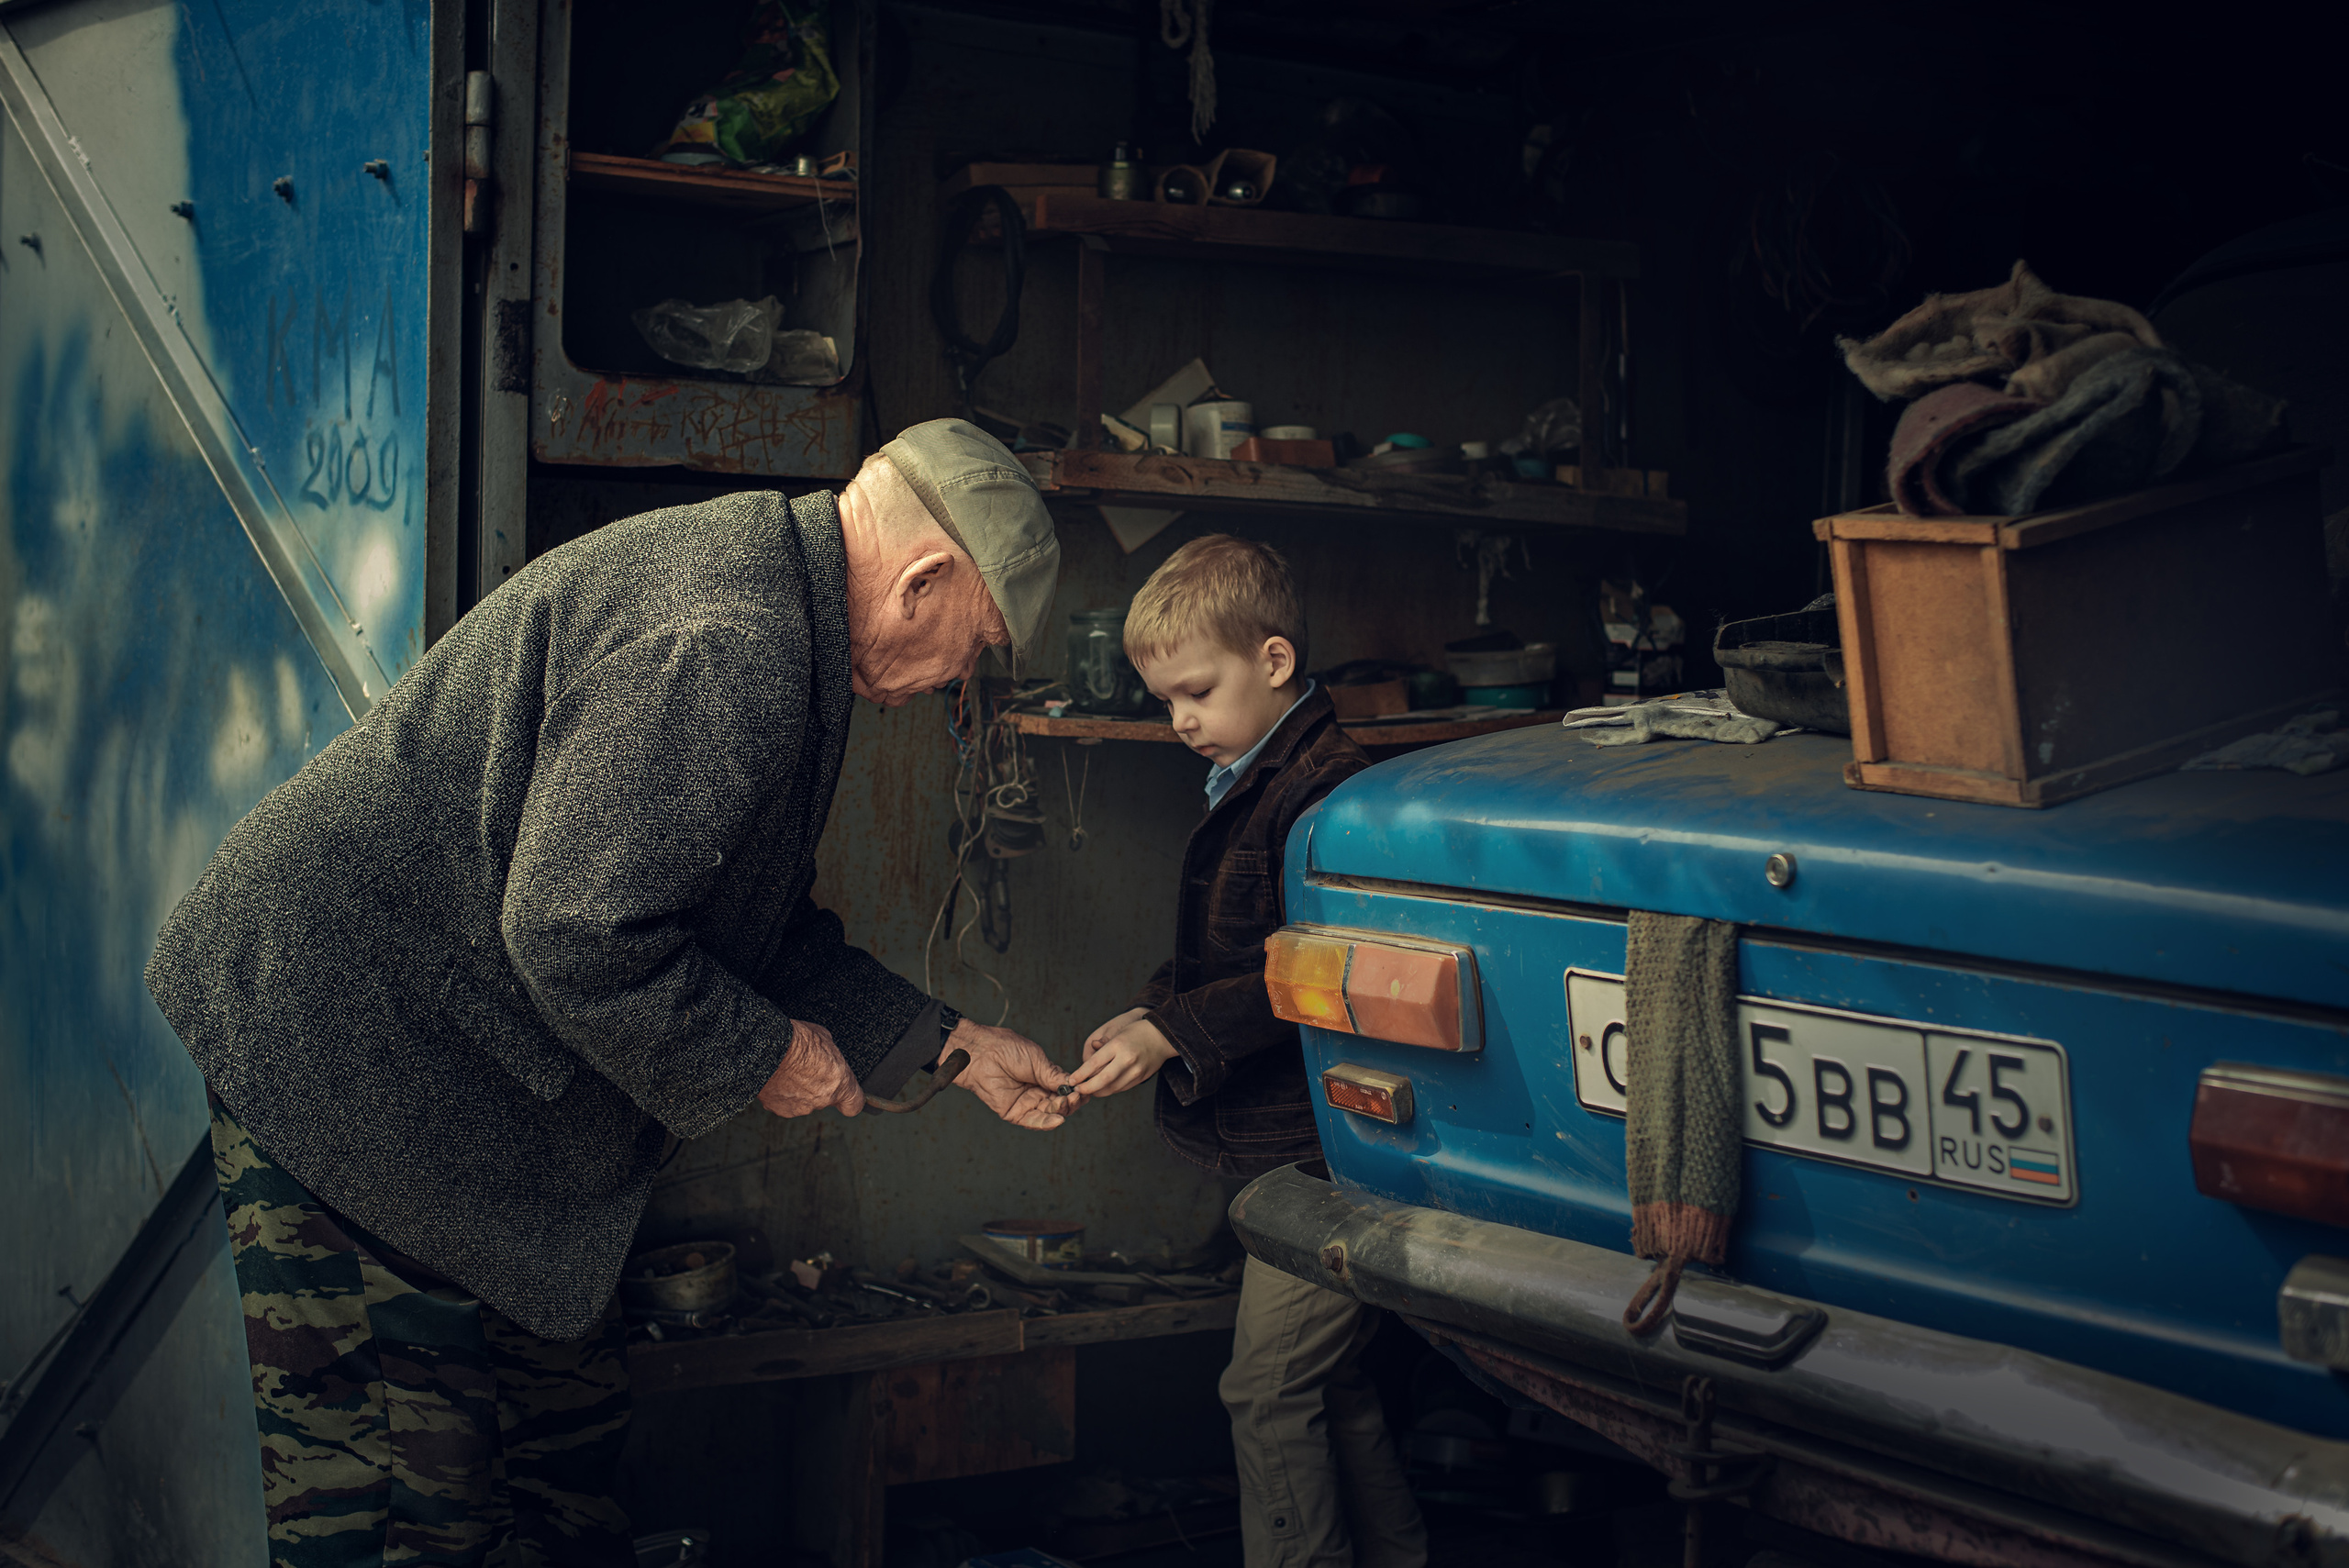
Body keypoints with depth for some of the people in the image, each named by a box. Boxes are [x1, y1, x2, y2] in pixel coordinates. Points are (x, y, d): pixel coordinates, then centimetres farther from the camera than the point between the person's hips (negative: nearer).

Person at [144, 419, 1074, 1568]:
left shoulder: (751, 578, 11)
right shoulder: (723, 648, -25)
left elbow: (762, 927, 19)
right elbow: (579, 934, -29)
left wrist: (948, 1048, 17)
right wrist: (764, 1057, -14)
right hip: (339, 1060, -11)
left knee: (568, 1423, 17)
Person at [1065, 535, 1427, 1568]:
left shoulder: (1323, 791, -18)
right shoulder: (1246, 788, 15)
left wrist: (1177, 1037, -22)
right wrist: (1150, 1014, 5)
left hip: (1319, 1155, -10)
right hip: (1274, 1145, 10)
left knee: (1270, 1388, -6)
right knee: (1327, 1381, 17)